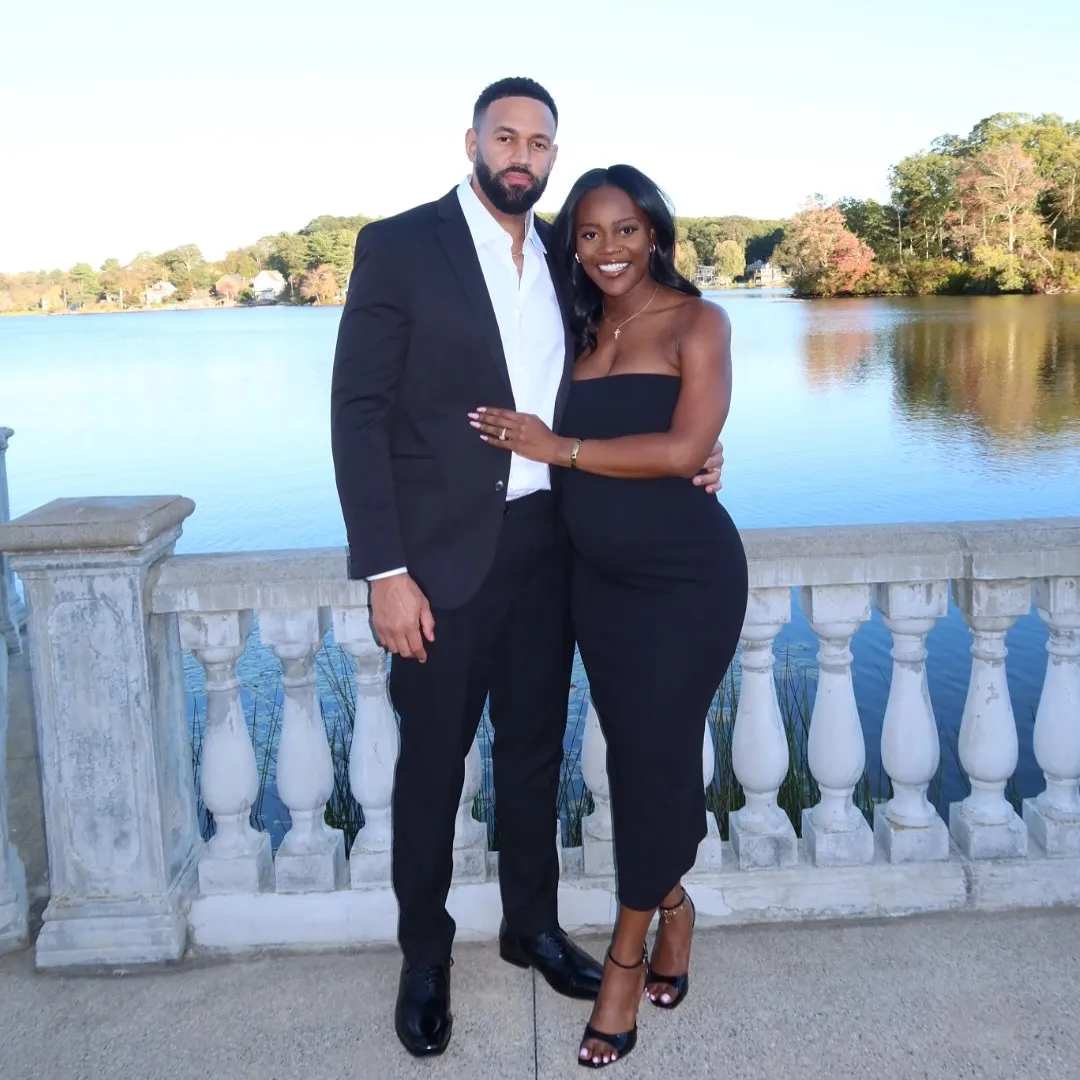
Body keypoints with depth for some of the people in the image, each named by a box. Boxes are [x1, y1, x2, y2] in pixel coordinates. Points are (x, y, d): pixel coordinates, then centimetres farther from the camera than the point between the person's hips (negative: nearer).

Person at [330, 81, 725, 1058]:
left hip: (545, 545, 5)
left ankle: (532, 924, 37)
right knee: (433, 759, 9)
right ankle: (425, 955, 29)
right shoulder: (399, 246, -8)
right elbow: (359, 414, -11)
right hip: (443, 553, -4)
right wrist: (387, 572, -16)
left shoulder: (564, 254, 8)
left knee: (535, 746, 17)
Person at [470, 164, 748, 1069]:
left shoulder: (696, 321, -4)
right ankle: (672, 909, 32)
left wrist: (557, 448, -13)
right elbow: (571, 444, 12)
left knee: (655, 755, -1)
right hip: (599, 578, 5)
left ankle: (629, 952, 16)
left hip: (686, 577, -5)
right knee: (636, 754, 10)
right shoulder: (584, 331, 11)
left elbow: (685, 449, -16)